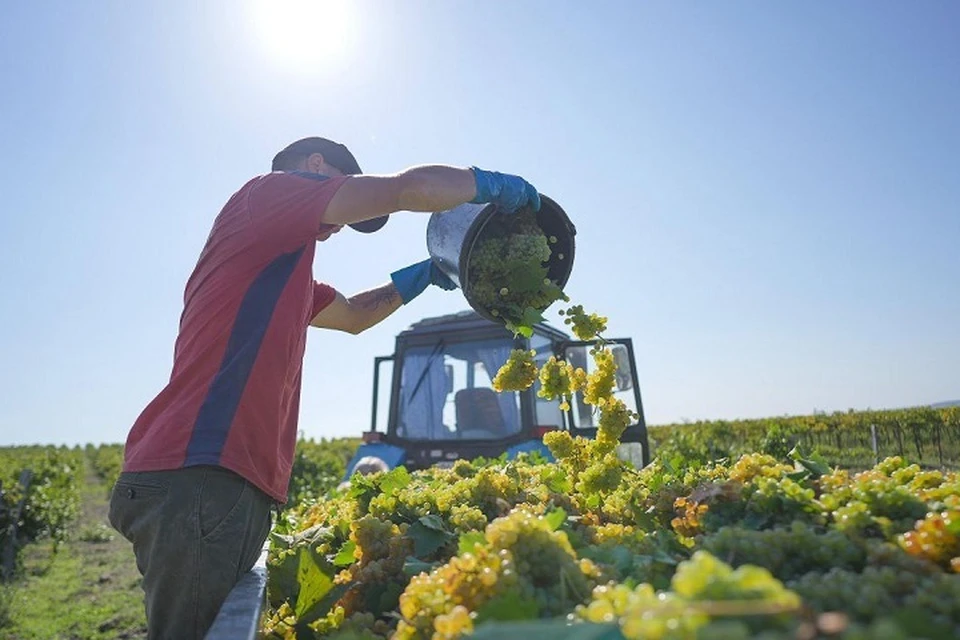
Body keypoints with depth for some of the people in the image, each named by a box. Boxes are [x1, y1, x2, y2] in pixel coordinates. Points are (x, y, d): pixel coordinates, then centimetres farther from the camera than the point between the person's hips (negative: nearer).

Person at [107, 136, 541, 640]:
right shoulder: (270, 189, 0)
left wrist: (425, 273, 30)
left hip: (220, 483, 10)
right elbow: (412, 188, -6)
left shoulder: (280, 269, 27)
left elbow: (351, 315, 38)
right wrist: (492, 184, 11)